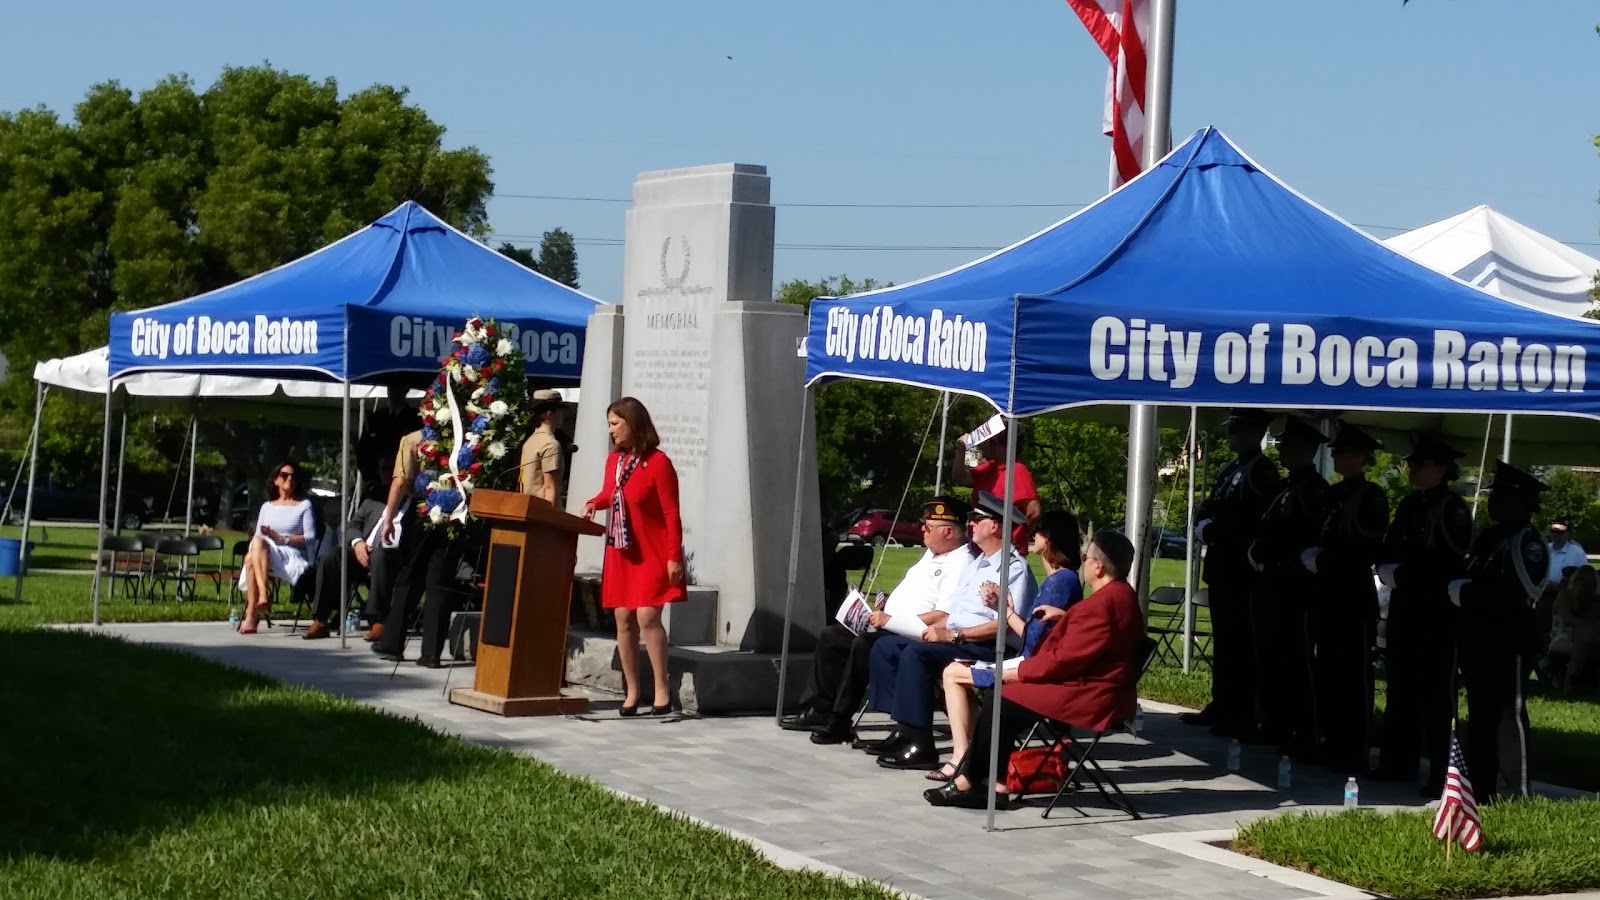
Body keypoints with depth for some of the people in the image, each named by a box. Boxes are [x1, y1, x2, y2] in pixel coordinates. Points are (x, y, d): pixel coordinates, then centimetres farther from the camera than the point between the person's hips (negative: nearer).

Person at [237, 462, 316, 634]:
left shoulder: (304, 505, 15)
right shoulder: (267, 507, 27)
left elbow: (310, 537, 2)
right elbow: (258, 535, 18)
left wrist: (282, 538, -10)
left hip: (292, 557, -3)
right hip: (261, 555, 3)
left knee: (258, 542, -36)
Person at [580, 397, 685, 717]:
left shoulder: (658, 462, -14)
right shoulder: (614, 459, 6)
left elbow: (671, 514, -13)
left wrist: (674, 557, -16)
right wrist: (594, 503, 2)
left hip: (652, 554, -7)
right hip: (621, 553, 7)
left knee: (647, 616, -15)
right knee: (624, 619, 5)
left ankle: (662, 691, -9)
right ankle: (631, 692, 12)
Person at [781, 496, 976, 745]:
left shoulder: (961, 564, -15)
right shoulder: (931, 555, 19)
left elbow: (943, 617, -24)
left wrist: (890, 620, -21)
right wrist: (881, 612, 9)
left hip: (911, 634, -11)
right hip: (886, 624, 11)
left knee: (864, 644, -32)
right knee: (830, 636, 7)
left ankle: (839, 722, -25)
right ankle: (819, 709, 6)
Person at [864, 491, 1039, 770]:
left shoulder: (1014, 567, -10)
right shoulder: (978, 565, 23)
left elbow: (1007, 624, -22)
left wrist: (954, 635, -20)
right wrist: (938, 627, 4)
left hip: (986, 647, -11)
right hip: (953, 638, 11)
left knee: (916, 652, -30)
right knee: (886, 647, 3)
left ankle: (920, 745, -29)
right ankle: (903, 730, -3)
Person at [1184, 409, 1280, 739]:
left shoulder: (1262, 471, -9)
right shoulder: (1228, 470, 19)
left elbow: (1255, 520, -18)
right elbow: (1208, 510, 19)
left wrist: (1213, 529, -13)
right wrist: (1204, 524, -3)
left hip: (1243, 571, -9)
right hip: (1221, 568, 9)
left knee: (1239, 642, -8)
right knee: (1222, 639, 13)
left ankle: (1243, 716, -6)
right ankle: (1222, 706, 19)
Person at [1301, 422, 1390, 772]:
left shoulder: (1372, 497, -6)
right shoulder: (1333, 494, 15)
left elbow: (1370, 550, -12)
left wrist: (1324, 560, -13)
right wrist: (1310, 555, 1)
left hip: (1355, 595, -7)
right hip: (1326, 594, 7)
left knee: (1354, 674, -4)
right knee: (1328, 671, 9)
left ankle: (1354, 752, -2)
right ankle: (1333, 744, 15)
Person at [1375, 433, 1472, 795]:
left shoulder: (1452, 510, -11)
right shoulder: (1409, 505, 13)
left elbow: (1446, 565, -18)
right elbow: (1388, 550, 16)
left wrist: (1402, 575, -15)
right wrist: (1387, 570, -4)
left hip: (1436, 613, -8)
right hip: (1404, 609, 8)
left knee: (1435, 694, -5)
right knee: (1401, 687, 14)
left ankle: (1440, 774, -3)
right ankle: (1398, 762, 23)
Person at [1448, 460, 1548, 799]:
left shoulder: (1526, 542, -12)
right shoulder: (1489, 537, 16)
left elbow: (1517, 595, -21)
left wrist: (1468, 596, -16)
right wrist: (1458, 590, 3)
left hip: (1509, 641, -9)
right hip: (1479, 640, 9)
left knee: (1507, 712, -5)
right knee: (1480, 712, 13)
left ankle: (1511, 791, -2)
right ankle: (1480, 783, 21)